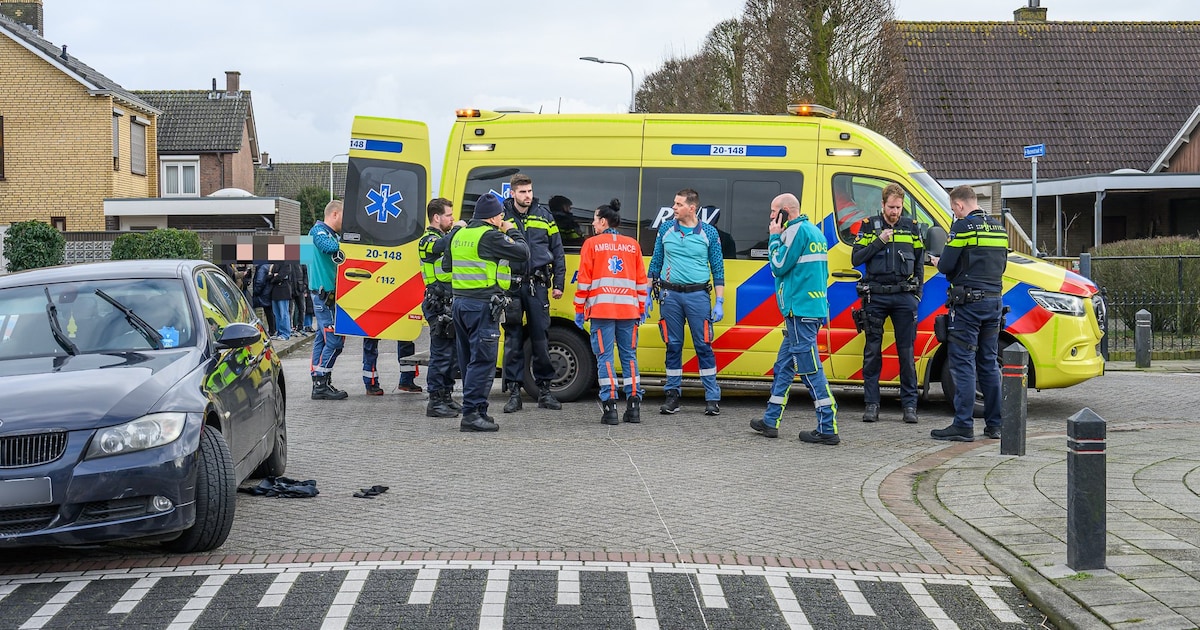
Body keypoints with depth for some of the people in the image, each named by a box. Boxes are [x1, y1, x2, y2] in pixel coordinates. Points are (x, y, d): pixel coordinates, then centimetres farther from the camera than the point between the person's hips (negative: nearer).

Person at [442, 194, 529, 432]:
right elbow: (522, 253, -9)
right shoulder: (490, 236, -12)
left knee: (468, 360, 13)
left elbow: (446, 265, 23)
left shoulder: (458, 235, 13)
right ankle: (471, 414, -9)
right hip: (483, 305, -9)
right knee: (483, 361, -6)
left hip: (460, 302, 9)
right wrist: (512, 231, 6)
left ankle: (477, 411, 19)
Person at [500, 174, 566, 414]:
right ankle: (514, 392, 7)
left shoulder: (543, 215, 9)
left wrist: (558, 283, 7)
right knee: (513, 340, 1)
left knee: (540, 338, 3)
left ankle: (544, 390, 12)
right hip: (511, 286, -1)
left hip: (537, 285, 1)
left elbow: (557, 251, 12)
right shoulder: (502, 216, 3)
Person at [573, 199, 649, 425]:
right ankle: (633, 407, 5)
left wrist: (579, 309, 5)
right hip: (628, 310, 3)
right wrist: (641, 309, 20)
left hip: (601, 309, -3)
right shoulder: (632, 245, 12)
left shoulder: (592, 244, 2)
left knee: (605, 357, -1)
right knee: (629, 356, 9)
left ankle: (610, 406, -6)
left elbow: (584, 279, -1)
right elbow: (641, 281, 13)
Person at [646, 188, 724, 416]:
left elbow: (718, 269, 4)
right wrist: (647, 295, 9)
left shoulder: (709, 233, 1)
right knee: (673, 346, 6)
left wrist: (719, 302, -1)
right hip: (671, 294, 2)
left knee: (703, 346, -3)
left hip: (697, 295, -2)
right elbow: (655, 263, 13)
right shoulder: (666, 229, 7)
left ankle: (712, 397, 3)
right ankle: (673, 395, 14)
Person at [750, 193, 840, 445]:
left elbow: (779, 265, -11)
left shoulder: (796, 230, -11)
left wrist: (775, 237, -2)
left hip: (800, 310, -10)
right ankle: (770, 422, 23)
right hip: (811, 308, 10)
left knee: (810, 370, -9)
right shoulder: (814, 231, 19)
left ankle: (828, 429, -10)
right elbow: (821, 271, 23)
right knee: (784, 365, 16)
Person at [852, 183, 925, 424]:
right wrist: (879, 241, -12)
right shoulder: (869, 226, 5)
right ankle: (871, 404, 7)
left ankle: (909, 405, 6)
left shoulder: (911, 227, 10)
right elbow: (856, 259, -1)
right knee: (872, 351, 1)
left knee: (906, 351, 1)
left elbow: (919, 262, 17)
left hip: (904, 296, 1)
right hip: (875, 296, -1)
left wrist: (917, 293, 9)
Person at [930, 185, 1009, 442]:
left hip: (969, 303, -7)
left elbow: (947, 265, -13)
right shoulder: (998, 228, 14)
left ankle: (963, 425, -7)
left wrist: (938, 263, 9)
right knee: (989, 363, 13)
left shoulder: (963, 226, -10)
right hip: (994, 301, 7)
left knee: (963, 363, -5)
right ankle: (994, 424, 16)